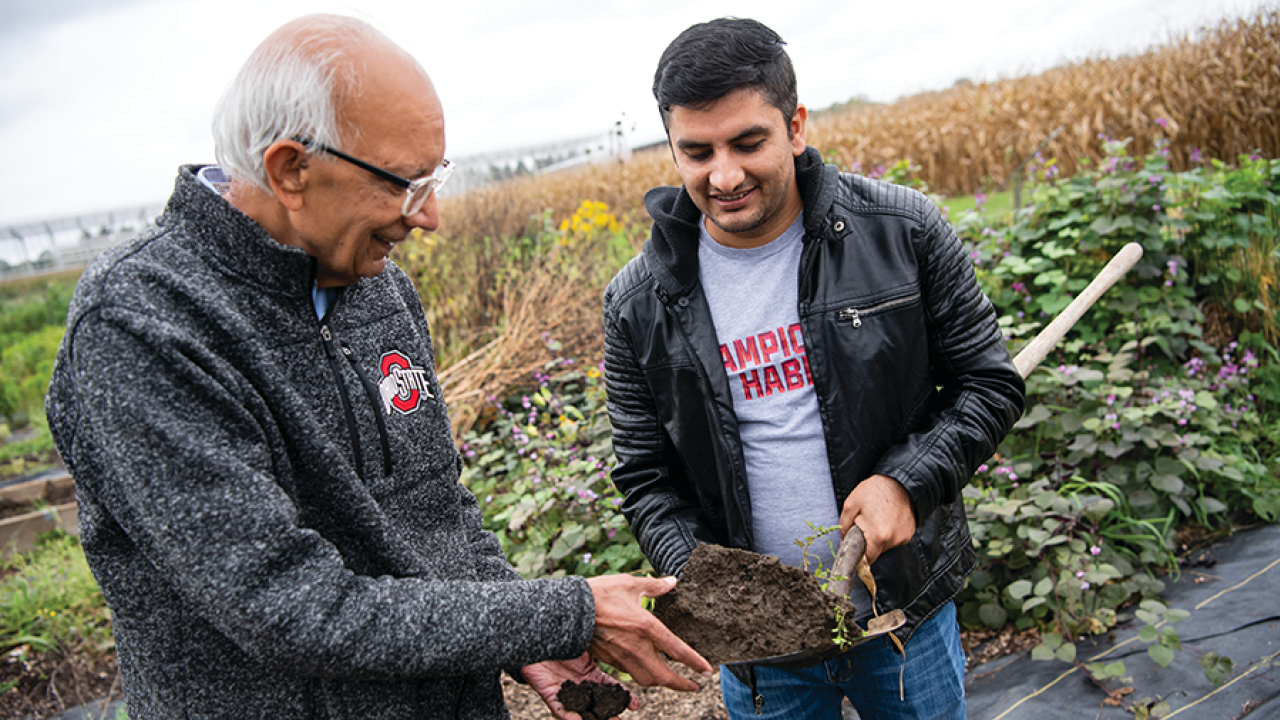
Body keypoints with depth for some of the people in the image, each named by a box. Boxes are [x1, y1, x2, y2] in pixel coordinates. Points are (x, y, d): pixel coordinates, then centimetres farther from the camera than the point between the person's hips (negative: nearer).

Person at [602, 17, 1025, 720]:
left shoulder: (901, 229, -11)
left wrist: (909, 481, -18)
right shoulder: (639, 304, -9)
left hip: (908, 605, 0)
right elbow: (647, 476, -1)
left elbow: (991, 382, -3)